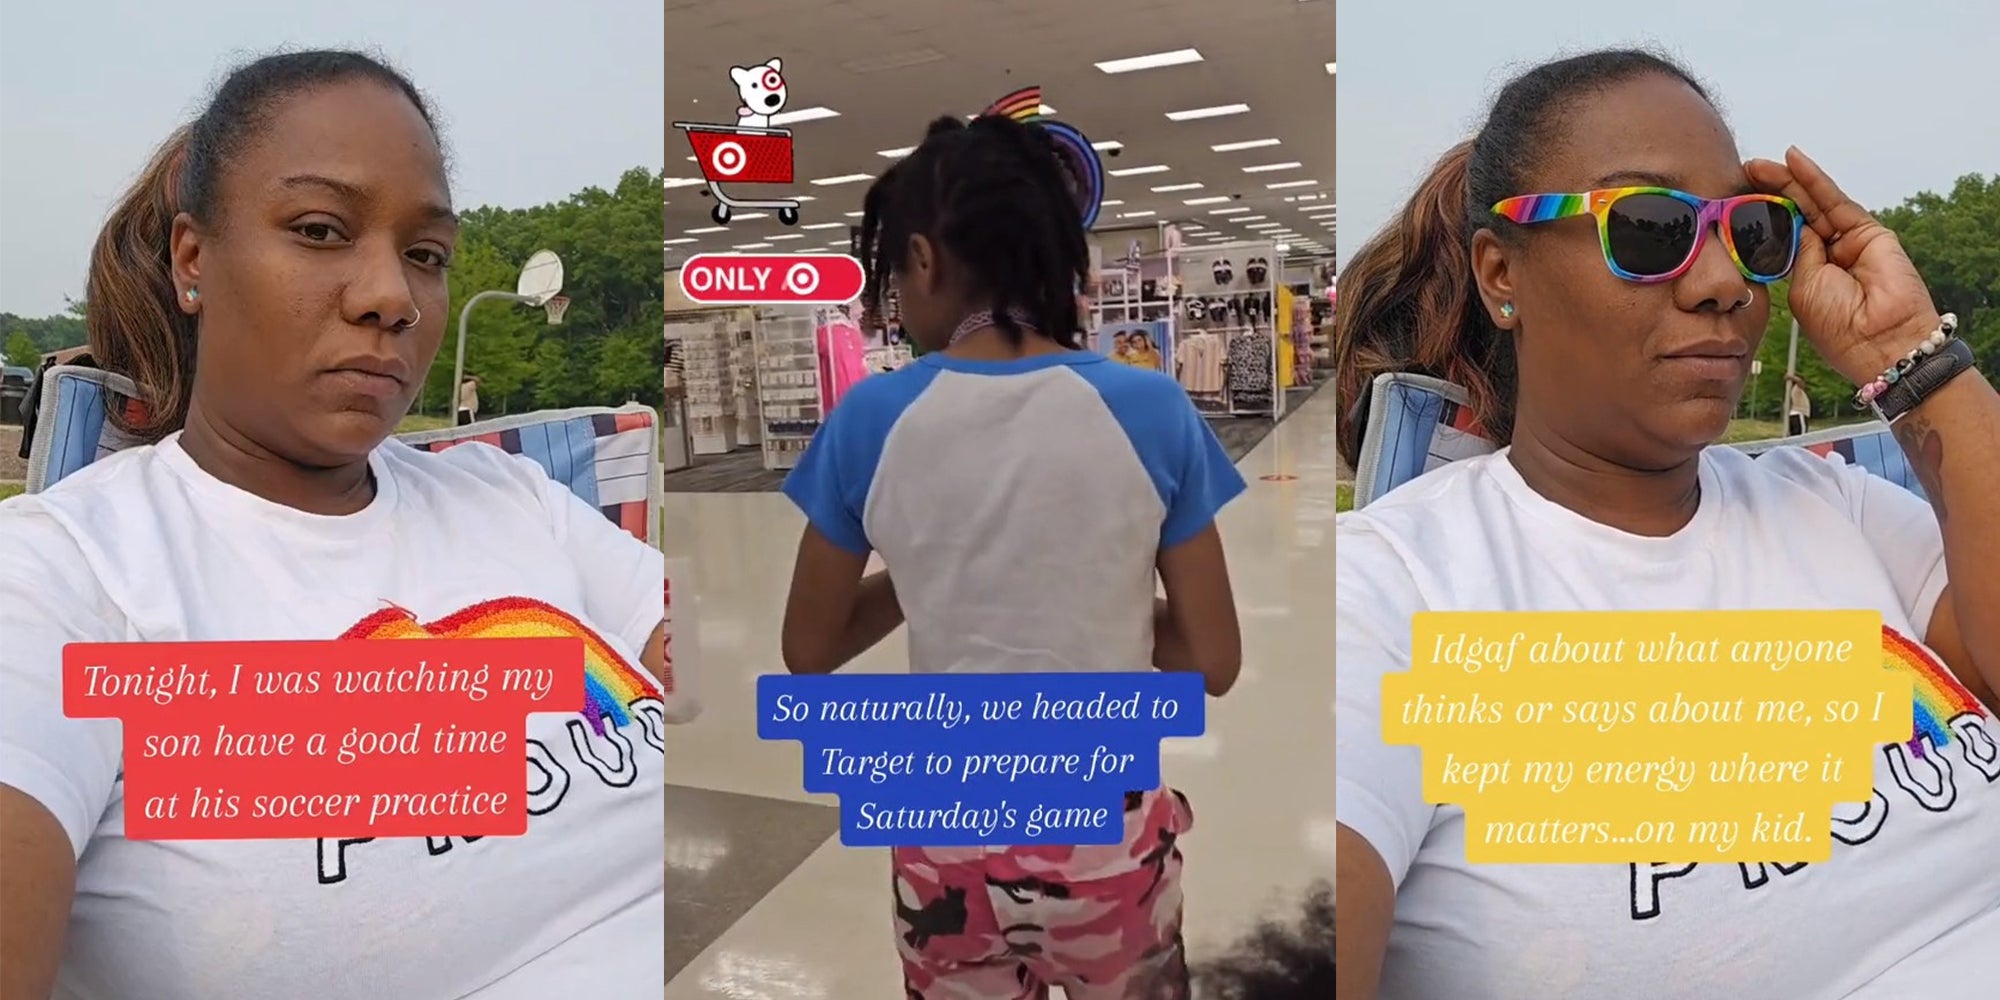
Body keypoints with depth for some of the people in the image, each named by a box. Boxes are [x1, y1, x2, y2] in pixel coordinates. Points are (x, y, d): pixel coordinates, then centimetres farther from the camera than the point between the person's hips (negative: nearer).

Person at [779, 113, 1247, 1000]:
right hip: (1110, 839, 0)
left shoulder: (872, 418, -12)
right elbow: (1214, 662, -7)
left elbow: (808, 652, -1)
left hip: (950, 846, 1)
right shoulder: (1150, 410, -13)